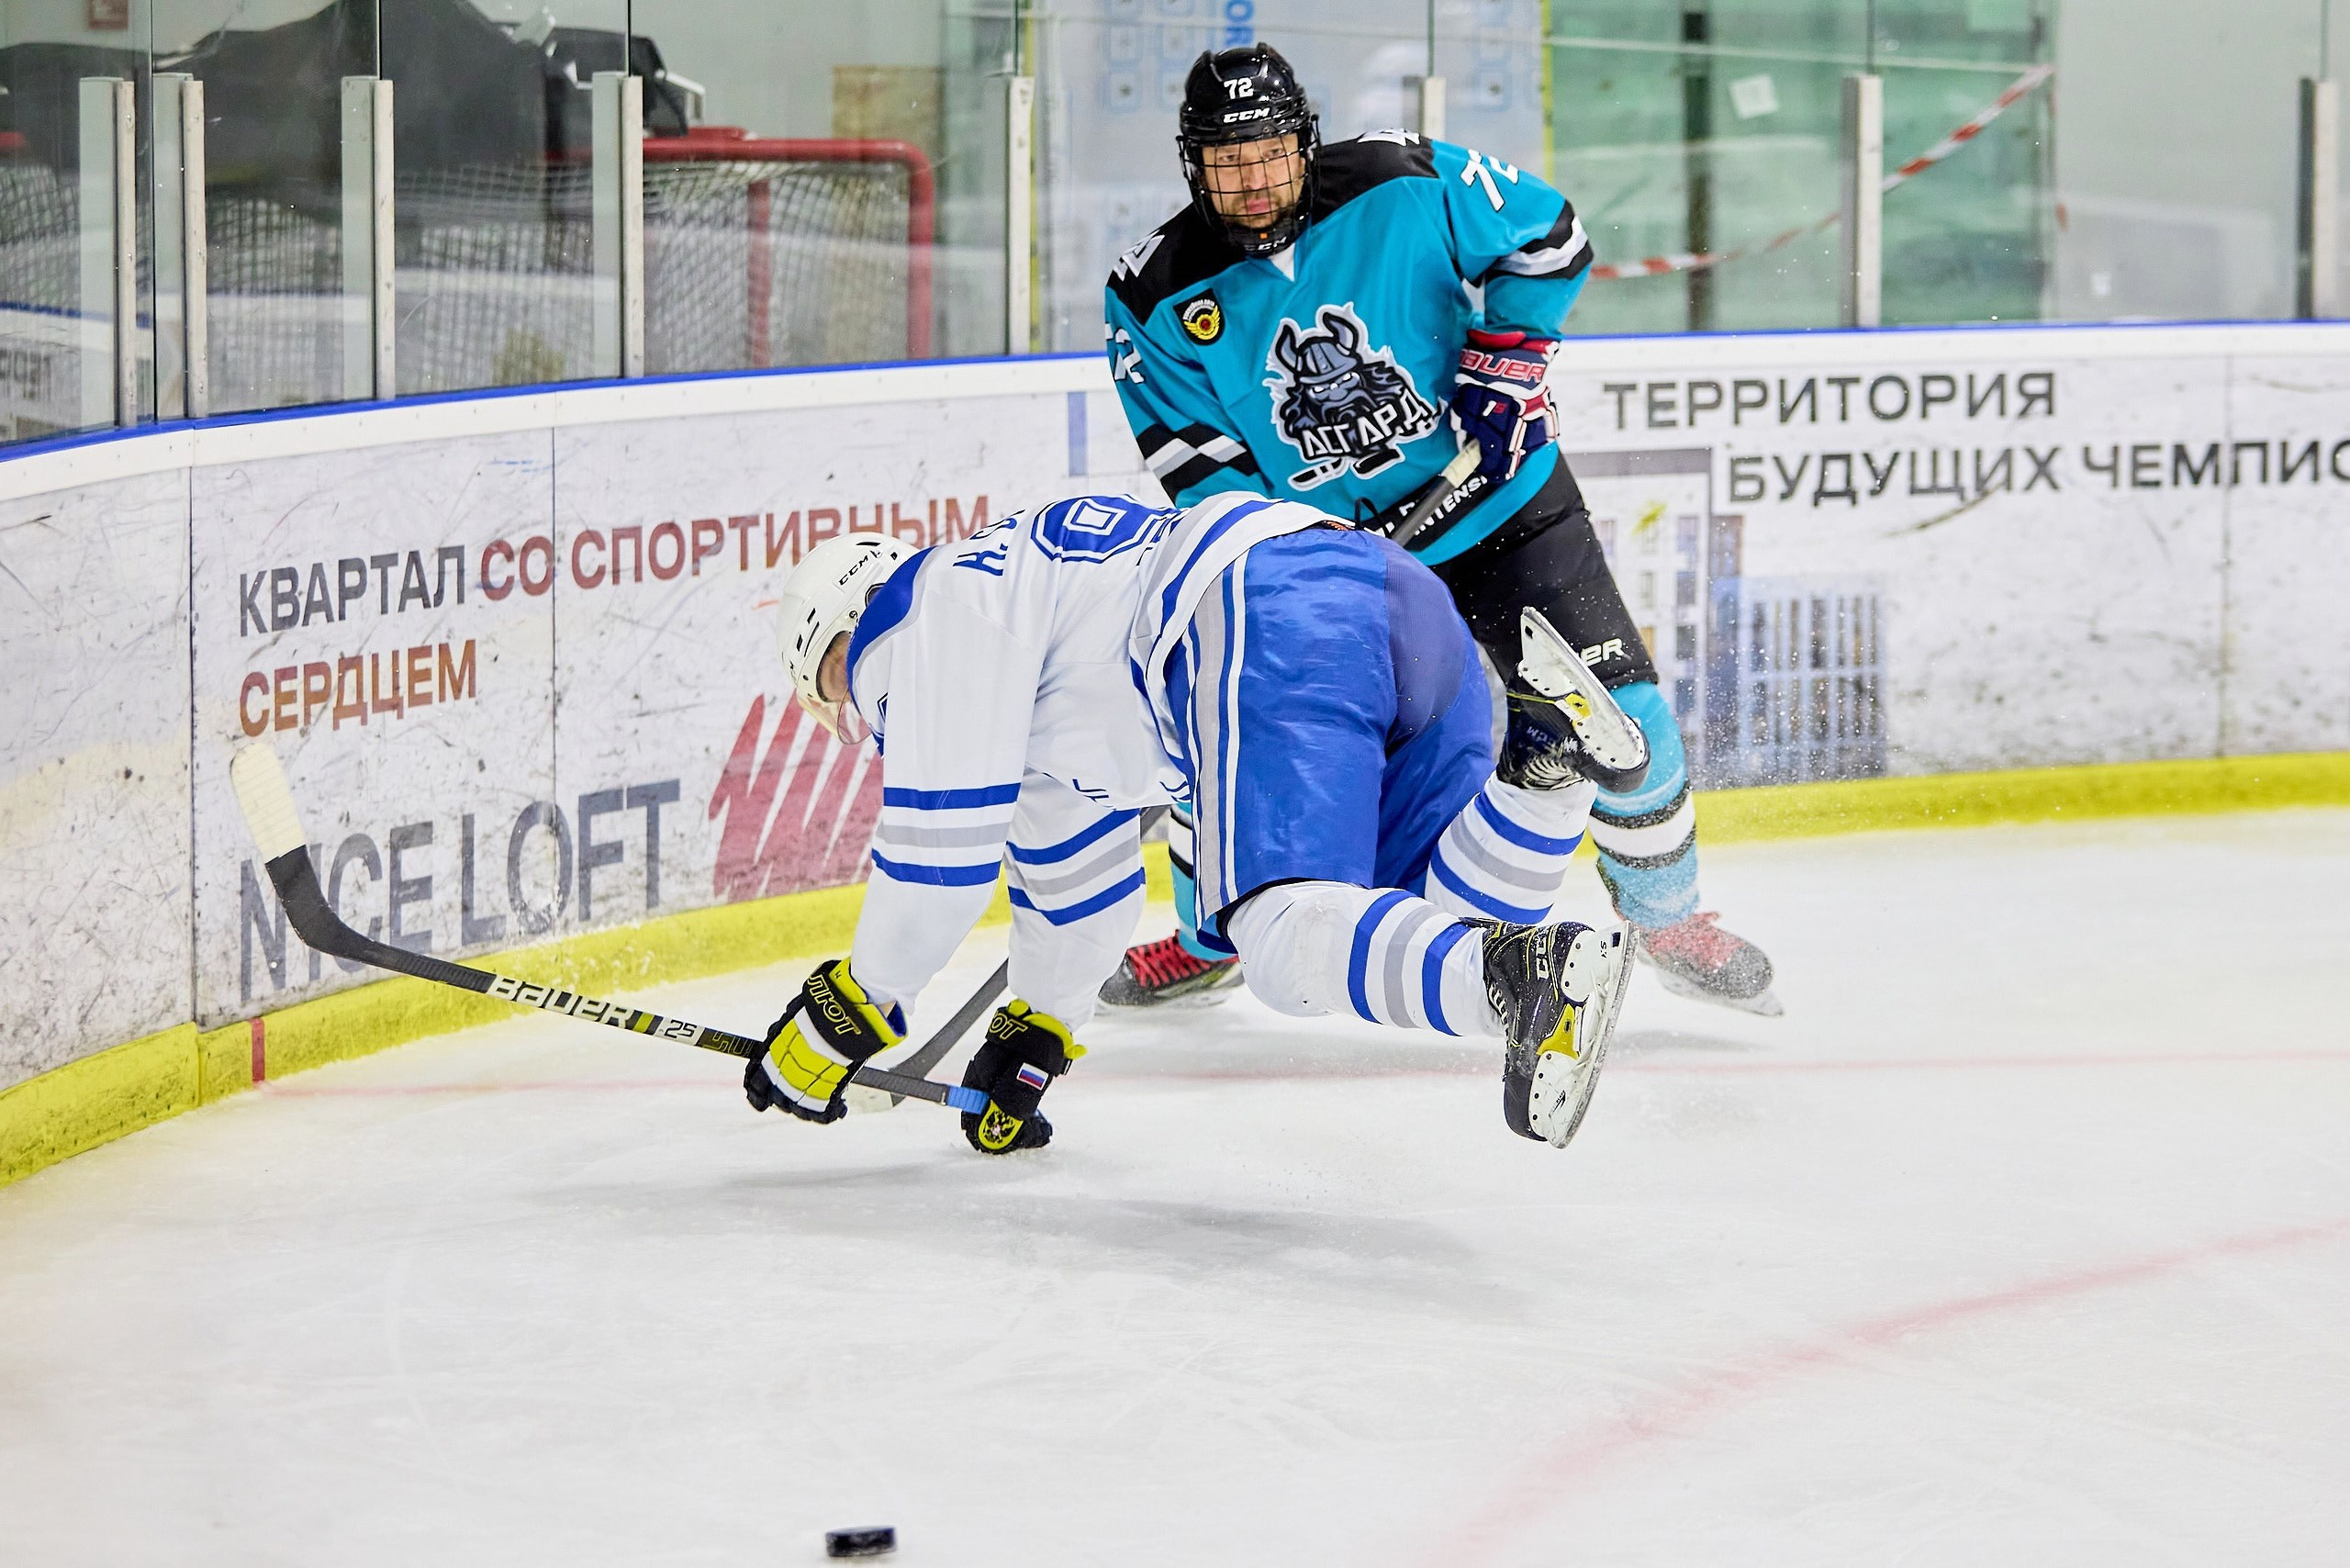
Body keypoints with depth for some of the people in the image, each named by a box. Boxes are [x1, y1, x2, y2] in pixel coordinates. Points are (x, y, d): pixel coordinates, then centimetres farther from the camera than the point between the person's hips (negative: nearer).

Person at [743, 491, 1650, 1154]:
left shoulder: (925, 608, 11)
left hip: (1281, 625, -9)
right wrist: (1034, 1032, 55)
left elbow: (940, 850, 5)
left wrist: (845, 1014, 17)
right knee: (1442, 924, 9)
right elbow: (1075, 869, 48)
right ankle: (1543, 757, -15)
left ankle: (1533, 972, -50)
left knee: (1290, 936, -24)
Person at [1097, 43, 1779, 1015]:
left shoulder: (1407, 187, -17)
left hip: (1498, 499, -1)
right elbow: (1200, 466, -11)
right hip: (1318, 533, 1)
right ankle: (1207, 942, 18)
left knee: (1617, 713, -8)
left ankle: (1666, 918, 17)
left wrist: (1507, 354, -13)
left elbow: (1548, 238, -2)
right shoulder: (1158, 298, -13)